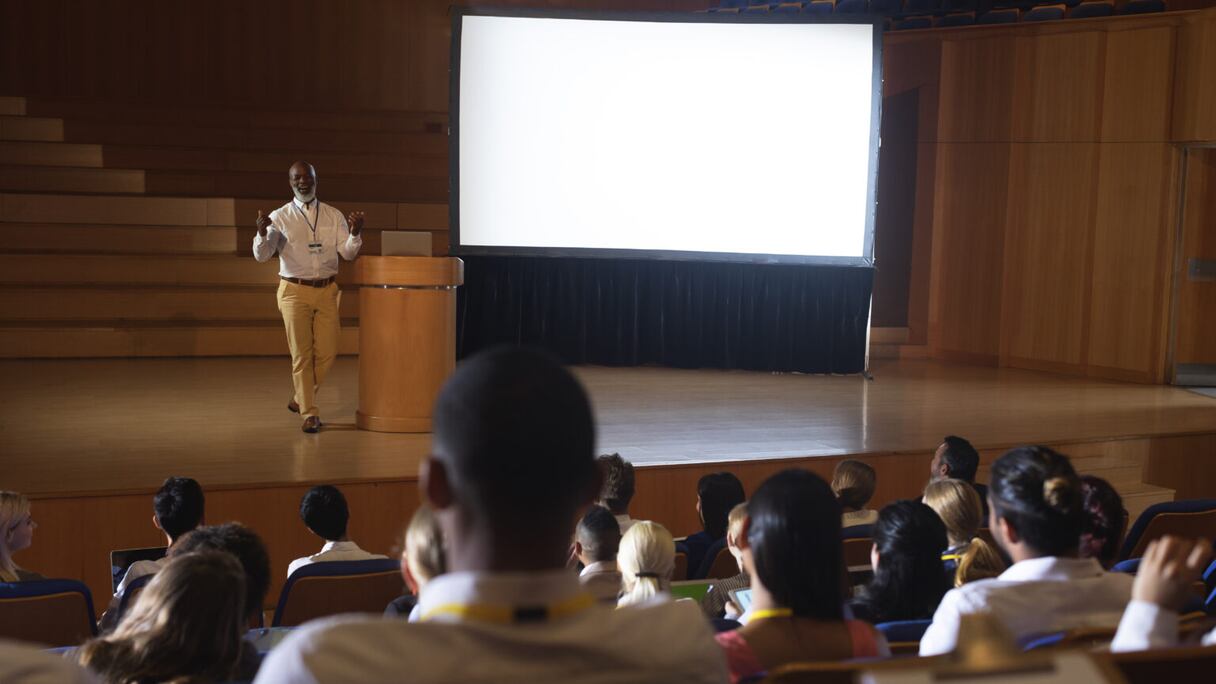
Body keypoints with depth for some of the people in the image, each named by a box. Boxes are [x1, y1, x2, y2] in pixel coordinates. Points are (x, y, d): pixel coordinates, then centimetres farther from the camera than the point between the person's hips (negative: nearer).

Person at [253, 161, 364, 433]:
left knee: (326, 352, 4)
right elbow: (261, 256, -5)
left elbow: (348, 253, 0)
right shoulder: (279, 217, 0)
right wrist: (262, 234, -26)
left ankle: (300, 397, 27)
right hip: (294, 291, -2)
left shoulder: (333, 216, 5)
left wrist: (355, 233, -19)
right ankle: (309, 413, 3)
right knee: (302, 354, -1)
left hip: (327, 290, 2)